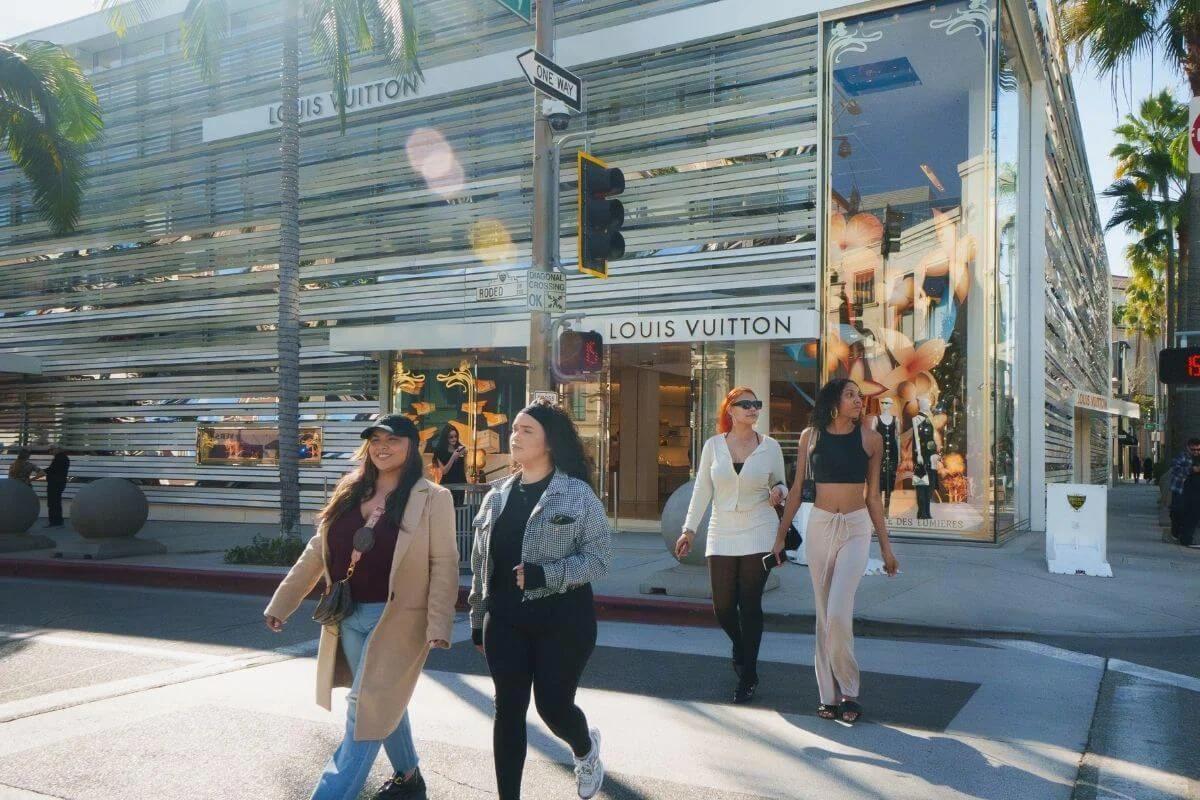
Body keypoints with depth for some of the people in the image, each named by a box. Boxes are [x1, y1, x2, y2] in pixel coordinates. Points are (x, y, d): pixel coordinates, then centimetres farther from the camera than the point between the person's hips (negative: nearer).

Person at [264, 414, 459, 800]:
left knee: (366, 711, -5)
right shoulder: (349, 493, 8)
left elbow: (444, 564, -11)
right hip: (349, 617, 6)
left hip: (396, 620, -6)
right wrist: (282, 603, 12)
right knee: (384, 704, 19)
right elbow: (316, 552, 12)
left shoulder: (432, 498, -8)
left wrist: (438, 625, -19)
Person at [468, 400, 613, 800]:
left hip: (562, 619, -4)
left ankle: (586, 749, 39)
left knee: (553, 704, 3)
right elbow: (481, 563, 13)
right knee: (508, 708, 6)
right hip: (505, 619, 4)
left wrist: (544, 574, -23)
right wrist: (478, 620, 14)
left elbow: (599, 556, -11)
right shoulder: (497, 495, 7)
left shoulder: (577, 494, -8)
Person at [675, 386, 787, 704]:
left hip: (758, 535, -1)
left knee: (750, 605, -2)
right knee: (722, 606, 3)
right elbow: (702, 490, 5)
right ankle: (740, 648, 37)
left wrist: (779, 491, -10)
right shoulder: (713, 445, 3)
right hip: (722, 535, 1)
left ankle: (747, 675, 11)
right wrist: (689, 529, 3)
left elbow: (780, 484, 14)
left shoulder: (770, 446, 2)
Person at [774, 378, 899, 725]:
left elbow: (873, 496, 7)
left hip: (856, 527, -2)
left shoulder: (870, 439, 1)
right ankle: (829, 695, 16)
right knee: (824, 615, 5)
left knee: (838, 613, -14)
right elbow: (797, 489, 9)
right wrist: (780, 535, 9)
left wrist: (885, 546, 9)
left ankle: (848, 692, 3)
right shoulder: (811, 436, 3)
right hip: (820, 526, 2)